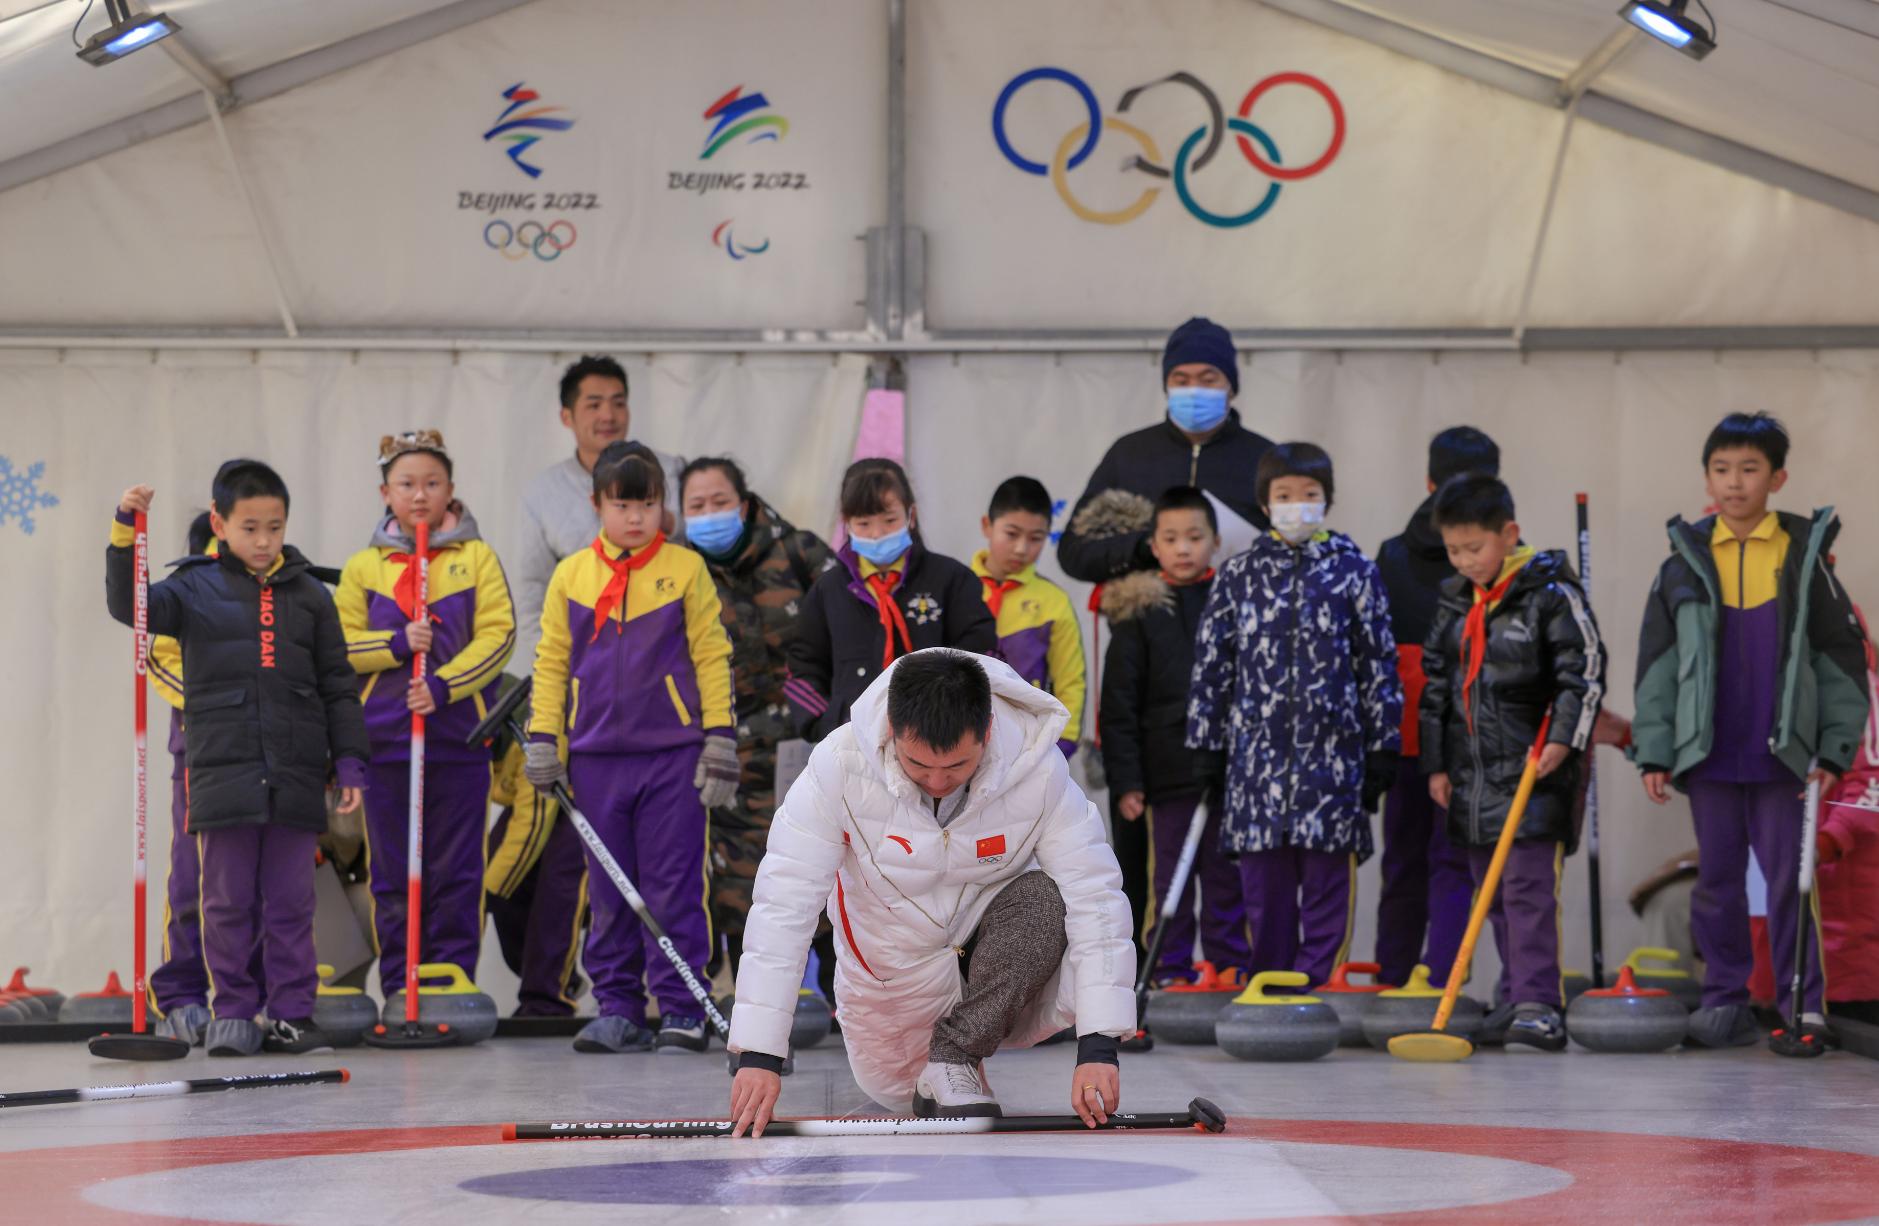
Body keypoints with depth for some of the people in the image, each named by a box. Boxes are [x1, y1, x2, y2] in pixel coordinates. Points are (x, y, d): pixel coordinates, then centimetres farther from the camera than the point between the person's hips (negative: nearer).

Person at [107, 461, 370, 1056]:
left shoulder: (309, 595, 10)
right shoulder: (197, 588, 5)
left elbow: (337, 687, 12)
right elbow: (130, 604, -9)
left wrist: (350, 761, 5)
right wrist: (125, 535, -21)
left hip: (295, 776, 1)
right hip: (221, 769, -1)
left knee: (291, 903, 4)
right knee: (228, 902, 2)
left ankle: (291, 1013, 11)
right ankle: (231, 1012, 10)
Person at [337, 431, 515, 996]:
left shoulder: (477, 558, 4)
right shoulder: (363, 567, 7)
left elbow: (498, 636, -4)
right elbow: (339, 646, 3)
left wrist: (443, 685, -16)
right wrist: (396, 645, -14)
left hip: (460, 738, -1)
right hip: (385, 737, 1)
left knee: (456, 874, 1)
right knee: (392, 875, 4)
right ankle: (399, 991, 11)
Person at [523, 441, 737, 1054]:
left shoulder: (686, 569, 0)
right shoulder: (570, 575, 7)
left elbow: (712, 657, 1)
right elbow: (552, 661, 11)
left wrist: (720, 741, -2)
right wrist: (542, 741, 5)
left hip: (673, 753, -2)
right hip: (597, 756, 3)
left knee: (674, 884, -1)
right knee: (609, 889, 7)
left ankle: (680, 1009, 5)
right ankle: (617, 1008, 14)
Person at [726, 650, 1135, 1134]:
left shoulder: (1035, 765, -26)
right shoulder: (840, 763, -28)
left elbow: (1095, 898, -26)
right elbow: (783, 904, -27)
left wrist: (1097, 1047, -35)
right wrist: (760, 1055, -32)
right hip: (897, 973, 2)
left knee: (1045, 899, -29)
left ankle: (955, 1058, -18)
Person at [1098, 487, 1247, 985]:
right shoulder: (1139, 613, 3)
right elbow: (1119, 706, 1)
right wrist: (1125, 780, -5)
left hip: (1230, 769, 1)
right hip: (1170, 770, -1)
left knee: (1226, 876, 5)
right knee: (1170, 878, 4)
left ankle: (1231, 966, 13)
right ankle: (1171, 971, 10)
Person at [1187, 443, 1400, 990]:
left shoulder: (1354, 570, 4)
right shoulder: (1239, 575, 7)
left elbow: (1379, 664, 5)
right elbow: (1211, 664, 10)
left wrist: (1382, 751, 2)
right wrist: (1205, 750, 7)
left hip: (1332, 753, -1)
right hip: (1257, 753, 2)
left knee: (1327, 882, -2)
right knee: (1263, 884, 4)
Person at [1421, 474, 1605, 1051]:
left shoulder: (1552, 593, -7)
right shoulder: (1455, 602, 13)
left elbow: (1584, 669, -9)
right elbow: (1436, 683, 17)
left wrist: (1563, 738, -17)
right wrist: (1436, 763, 13)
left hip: (1533, 768, -7)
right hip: (1472, 771, 7)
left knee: (1529, 890, -13)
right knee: (1492, 892, 10)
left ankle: (1539, 1005, -15)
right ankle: (1515, 998, 17)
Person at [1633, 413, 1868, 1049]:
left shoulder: (1804, 559, 0)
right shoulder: (1684, 563, 4)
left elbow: (1843, 657, 4)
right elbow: (1656, 661, 6)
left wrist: (1835, 749, -1)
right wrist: (1654, 752, 1)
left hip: (1782, 754, -2)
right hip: (1707, 752, 2)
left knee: (1789, 875, -1)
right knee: (1718, 877, 8)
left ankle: (1801, 1001, 5)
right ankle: (1725, 997, 16)